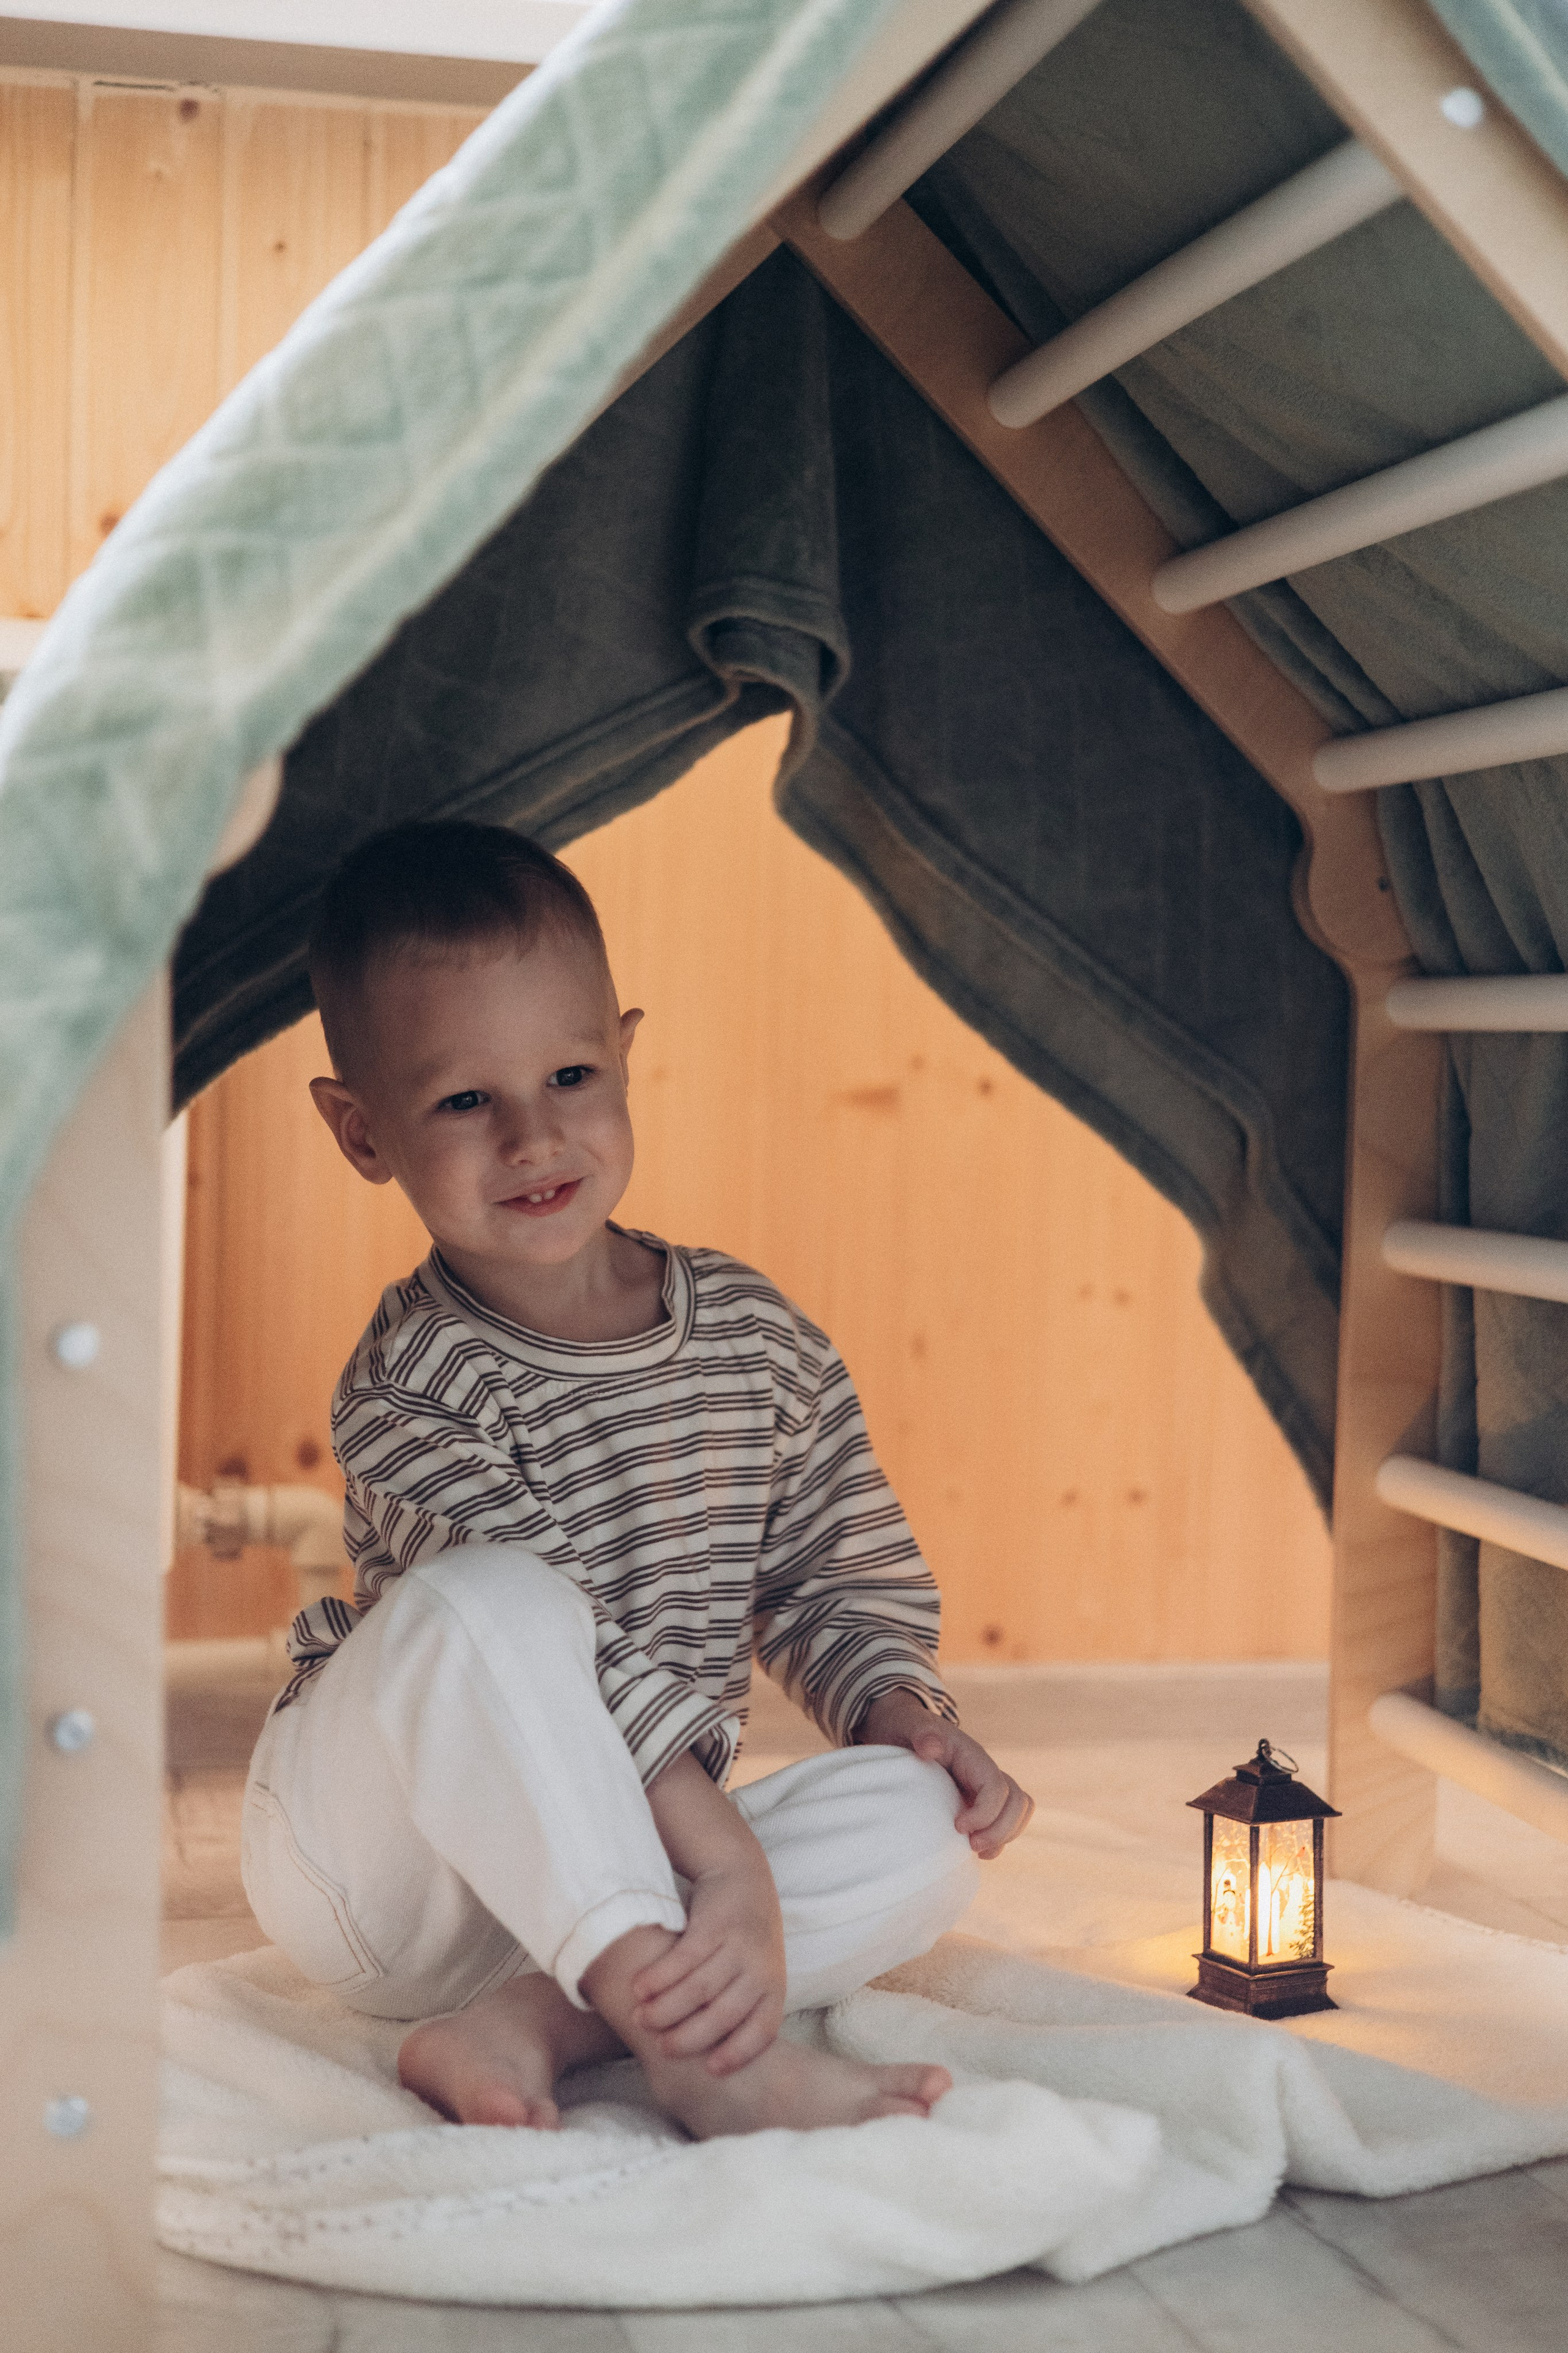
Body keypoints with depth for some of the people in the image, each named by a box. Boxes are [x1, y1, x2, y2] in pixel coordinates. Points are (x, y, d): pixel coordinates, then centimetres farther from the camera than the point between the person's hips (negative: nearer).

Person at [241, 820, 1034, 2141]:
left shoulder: (758, 1335, 1)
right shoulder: (411, 1383, -18)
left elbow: (842, 1575, 11)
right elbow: (560, 1660, -27)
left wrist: (905, 1714, -10)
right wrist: (731, 1857, -34)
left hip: (616, 1861, 6)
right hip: (375, 1869, -5)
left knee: (925, 1832, -18)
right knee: (491, 1600, -36)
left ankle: (523, 2029, -27)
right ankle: (697, 2045, -36)